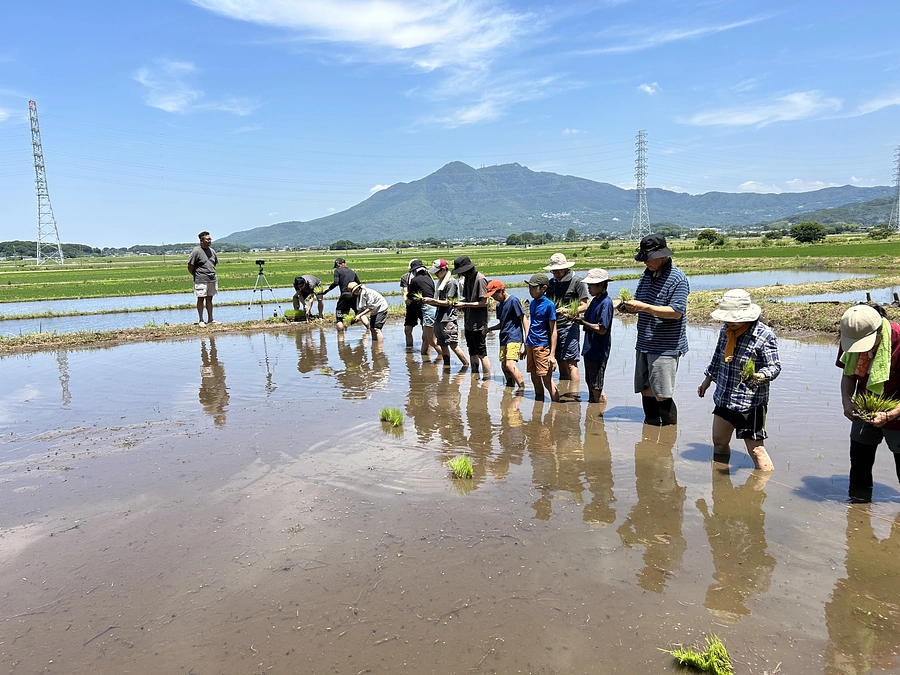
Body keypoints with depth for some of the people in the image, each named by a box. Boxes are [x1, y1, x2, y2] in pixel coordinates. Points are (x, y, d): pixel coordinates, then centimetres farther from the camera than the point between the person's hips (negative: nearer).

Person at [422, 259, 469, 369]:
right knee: (442, 345, 10)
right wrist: (428, 301, 3)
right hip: (439, 319, 9)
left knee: (453, 345, -9)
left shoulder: (451, 282, -10)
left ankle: (467, 365, -1)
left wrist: (432, 300, -13)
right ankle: (446, 366, 17)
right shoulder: (441, 281, 17)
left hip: (449, 319, -9)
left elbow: (448, 303, -13)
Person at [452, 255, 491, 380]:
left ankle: (487, 379, 2)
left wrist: (464, 304, -17)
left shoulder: (480, 279, -15)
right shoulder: (466, 278, 12)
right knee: (472, 353, 16)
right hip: (469, 324, 9)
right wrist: (460, 304, -1)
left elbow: (484, 302, -18)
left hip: (478, 325, -9)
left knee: (482, 354, -4)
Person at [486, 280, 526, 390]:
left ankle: (522, 388, -22)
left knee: (510, 364, -23)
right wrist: (489, 329, 12)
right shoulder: (499, 305, 18)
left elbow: (523, 319, -7)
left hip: (514, 337, -9)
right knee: (504, 366, 9)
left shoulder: (513, 300, -6)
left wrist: (526, 340, -12)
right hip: (504, 339, 9)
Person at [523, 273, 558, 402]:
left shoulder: (549, 305, -11)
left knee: (547, 381, -7)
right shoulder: (532, 303, 11)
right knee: (535, 380, 13)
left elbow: (553, 331, -12)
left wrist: (552, 354, -15)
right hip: (530, 346, 7)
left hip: (542, 346, -7)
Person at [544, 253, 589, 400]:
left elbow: (584, 306, -7)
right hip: (554, 326, 6)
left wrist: (569, 311, -23)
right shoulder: (552, 282, 16)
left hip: (569, 326, -6)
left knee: (570, 362, -9)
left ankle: (573, 393, -8)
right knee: (560, 361, 11)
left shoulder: (577, 282, -3)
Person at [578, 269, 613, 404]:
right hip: (589, 350, 9)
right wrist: (579, 318, -4)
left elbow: (602, 329, -22)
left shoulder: (606, 303, -18)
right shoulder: (595, 300, 10)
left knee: (597, 388, -1)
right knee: (590, 384, 19)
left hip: (598, 352, -9)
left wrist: (583, 322, -15)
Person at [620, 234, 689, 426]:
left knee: (662, 396, -6)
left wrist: (645, 307, -25)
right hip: (644, 345, 7)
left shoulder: (677, 278, -11)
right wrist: (629, 307, -4)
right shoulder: (647, 275, 12)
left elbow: (676, 312, -19)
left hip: (666, 347, -7)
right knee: (646, 391, 12)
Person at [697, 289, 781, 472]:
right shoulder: (726, 330, 4)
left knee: (756, 449, -7)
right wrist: (708, 379, 27)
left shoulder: (764, 335, -16)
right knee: (719, 442, 19)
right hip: (723, 398, 7)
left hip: (751, 403, -7)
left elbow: (774, 366, -18)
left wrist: (758, 377, -38)